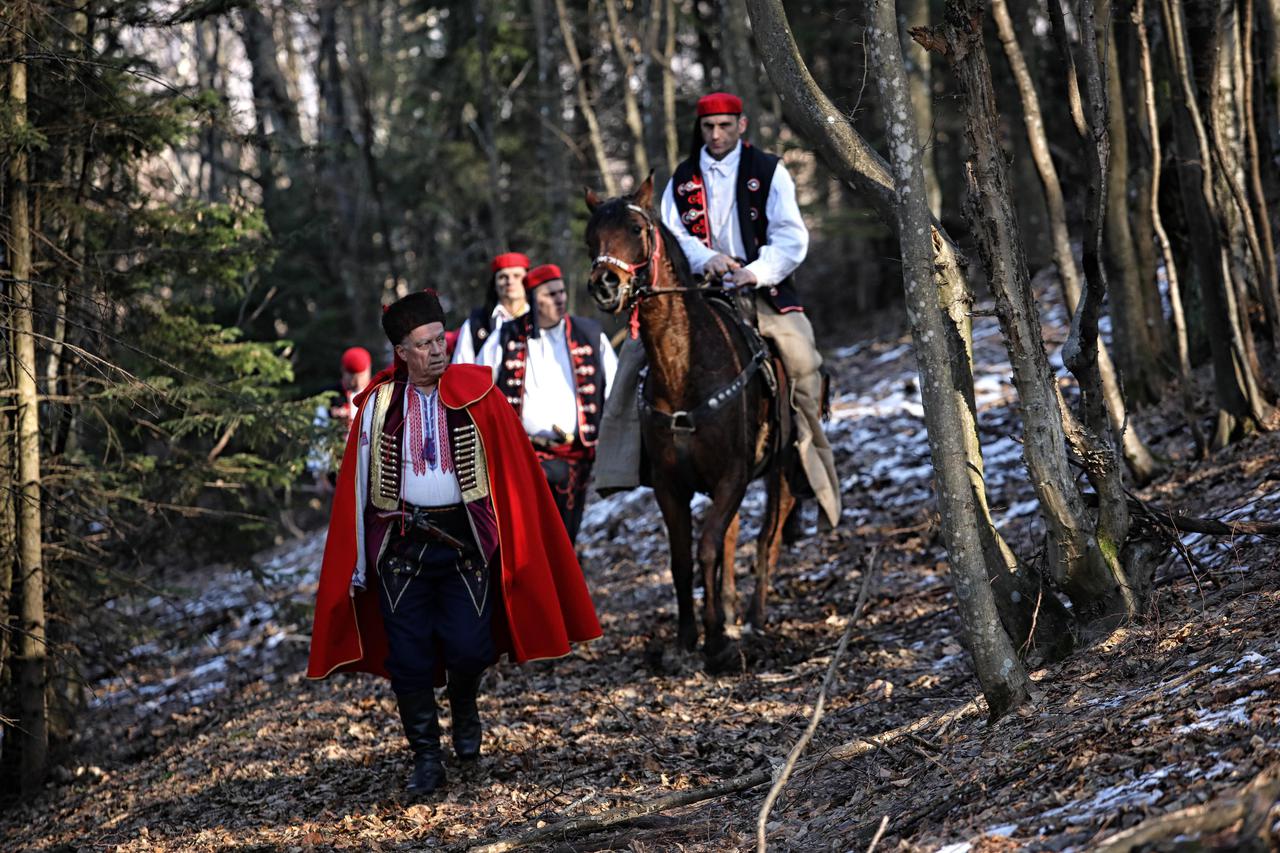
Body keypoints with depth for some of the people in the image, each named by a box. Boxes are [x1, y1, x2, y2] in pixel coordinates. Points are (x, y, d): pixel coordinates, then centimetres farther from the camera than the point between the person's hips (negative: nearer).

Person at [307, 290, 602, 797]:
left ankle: (464, 712, 27)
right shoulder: (379, 404, 2)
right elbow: (357, 483, 6)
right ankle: (426, 760, 12)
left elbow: (512, 471, 0)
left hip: (465, 539, -1)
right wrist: (359, 561, 4)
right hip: (401, 541, 1)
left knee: (469, 649, -7)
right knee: (409, 656, -1)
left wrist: (514, 541, -4)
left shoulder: (478, 395, -2)